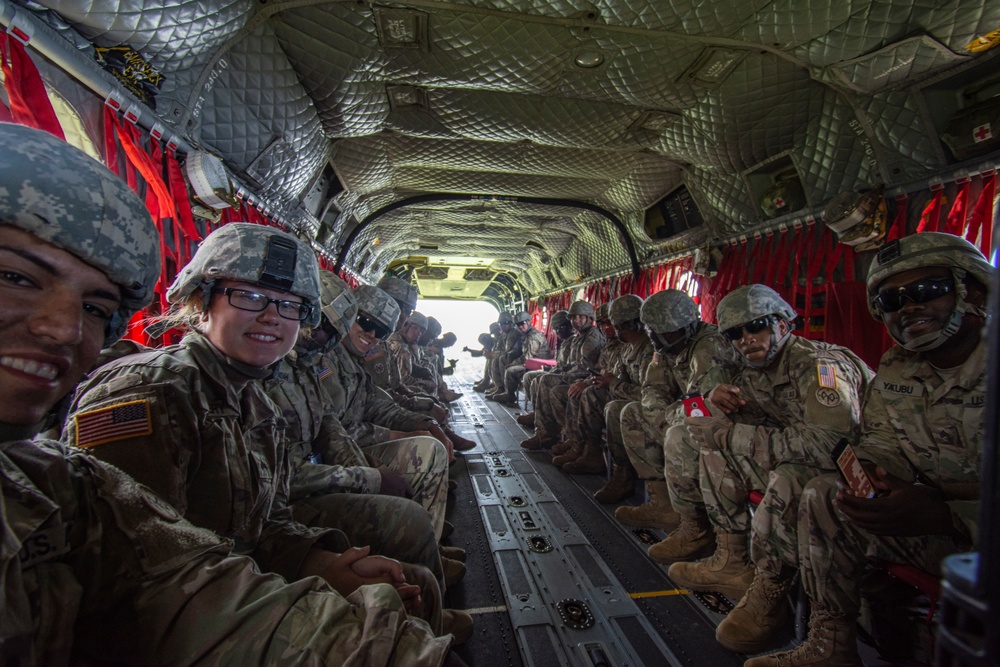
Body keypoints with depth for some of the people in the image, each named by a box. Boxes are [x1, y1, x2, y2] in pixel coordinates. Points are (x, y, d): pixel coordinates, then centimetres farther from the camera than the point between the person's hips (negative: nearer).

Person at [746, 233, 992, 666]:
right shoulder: (894, 372, 4)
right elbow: (881, 448, 7)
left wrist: (942, 514, -32)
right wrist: (868, 475, -16)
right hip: (933, 522, 6)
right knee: (823, 494, -6)